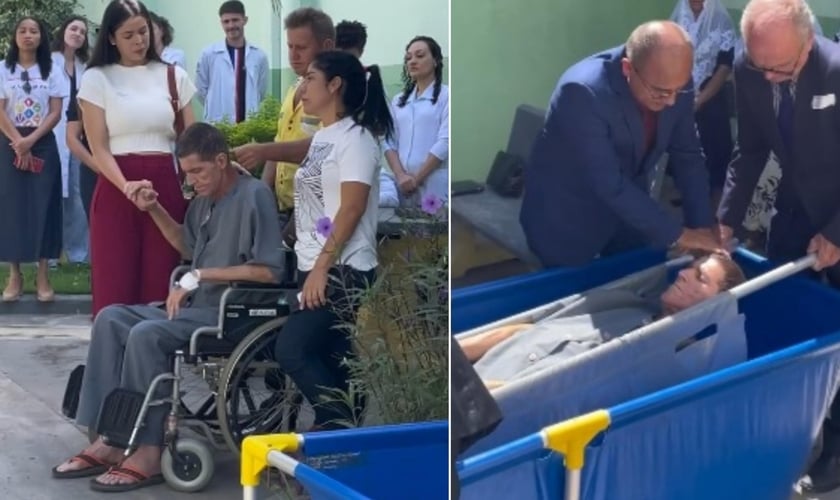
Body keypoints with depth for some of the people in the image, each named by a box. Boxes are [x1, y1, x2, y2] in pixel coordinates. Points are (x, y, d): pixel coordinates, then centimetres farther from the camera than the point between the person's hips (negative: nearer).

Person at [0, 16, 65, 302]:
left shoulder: (51, 72, 5)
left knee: (43, 207, -2)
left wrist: (31, 140, -14)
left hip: (43, 145, 0)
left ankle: (43, 276, 2)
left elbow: (56, 113, -2)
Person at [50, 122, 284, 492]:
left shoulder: (254, 195, -14)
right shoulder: (205, 198, 13)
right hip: (198, 307, 9)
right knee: (110, 319, -4)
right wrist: (154, 211, 12)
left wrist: (200, 275, -18)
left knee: (146, 334, -28)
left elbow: (269, 270, -21)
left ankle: (148, 452, -22)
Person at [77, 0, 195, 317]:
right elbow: (99, 147, -3)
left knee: (160, 287, 0)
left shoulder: (174, 76, 10)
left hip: (167, 186, 2)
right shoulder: (97, 79, 3)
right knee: (115, 288, -3)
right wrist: (126, 186, -20)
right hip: (116, 189, -2)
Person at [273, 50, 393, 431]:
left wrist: (322, 267, -22)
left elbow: (351, 209, -18)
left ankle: (349, 431, -6)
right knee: (326, 362, 8)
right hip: (314, 269, 9)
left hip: (342, 272, -9)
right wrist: (309, 267, 17)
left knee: (291, 351, -16)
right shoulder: (322, 137, 17)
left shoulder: (355, 137, -10)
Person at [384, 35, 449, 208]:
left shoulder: (445, 96, 1)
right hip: (403, 186, 4)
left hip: (435, 186, -4)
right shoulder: (398, 101, 17)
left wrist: (416, 179, -10)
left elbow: (445, 143, -8)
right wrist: (400, 176, -8)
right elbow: (389, 142, 10)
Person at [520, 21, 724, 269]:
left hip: (627, 208, 5)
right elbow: (608, 184, -34)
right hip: (567, 219, -5)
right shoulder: (583, 92, -33)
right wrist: (677, 235, -29)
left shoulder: (675, 83, -15)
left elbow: (688, 156, -3)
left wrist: (703, 226, -11)